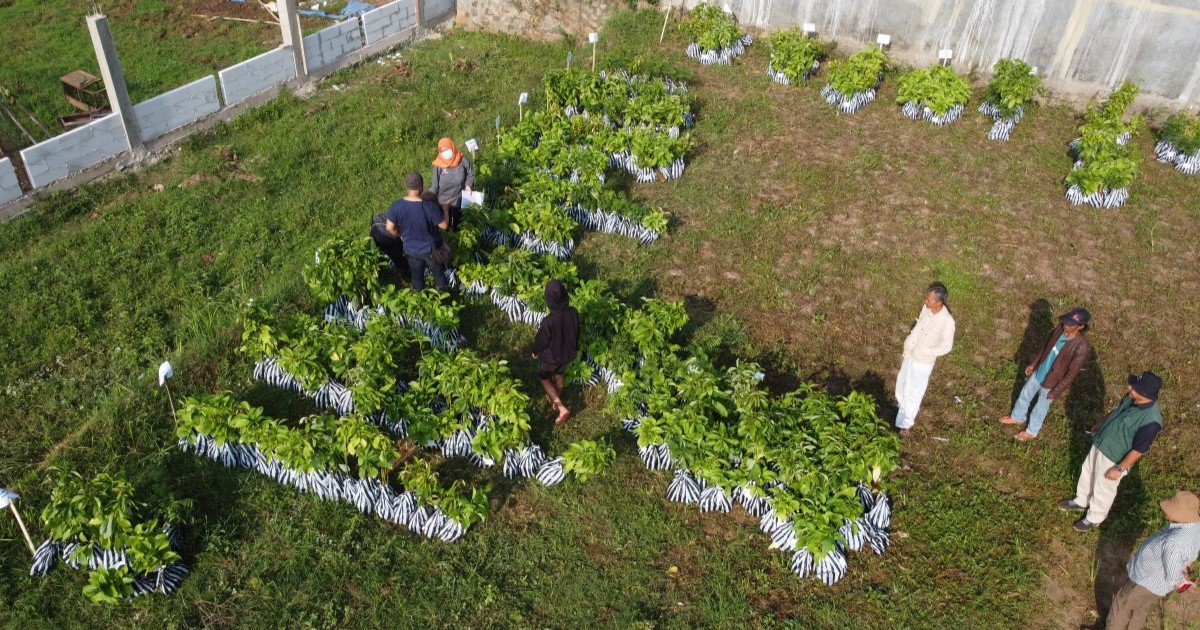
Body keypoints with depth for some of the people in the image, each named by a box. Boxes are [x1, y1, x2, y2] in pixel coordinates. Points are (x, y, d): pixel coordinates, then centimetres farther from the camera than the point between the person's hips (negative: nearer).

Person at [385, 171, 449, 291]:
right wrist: (445, 209, -1)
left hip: (411, 249, 3)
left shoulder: (396, 205, -22)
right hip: (430, 249, -3)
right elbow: (444, 225, -18)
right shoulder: (430, 206, -31)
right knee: (438, 273, 26)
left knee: (417, 276, 28)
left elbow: (390, 228, -11)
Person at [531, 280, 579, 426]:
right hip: (567, 353, 4)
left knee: (544, 378, 24)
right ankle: (556, 401, 54)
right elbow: (575, 332, -5)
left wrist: (535, 351, 2)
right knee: (559, 377, 30)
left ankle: (562, 408, 16)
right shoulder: (573, 312, -25)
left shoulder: (548, 321, -40)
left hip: (551, 356, -4)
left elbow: (541, 341, -21)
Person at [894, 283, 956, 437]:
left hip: (923, 362, -6)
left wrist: (924, 352, -18)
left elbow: (946, 346, -19)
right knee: (903, 380, 29)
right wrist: (908, 346, 6)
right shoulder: (926, 308, -12)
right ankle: (902, 401, 58)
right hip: (910, 354, 6)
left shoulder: (947, 321, -31)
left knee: (914, 392, 11)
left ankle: (905, 422, 30)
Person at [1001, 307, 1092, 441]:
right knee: (1025, 394, 26)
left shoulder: (1081, 347, -34)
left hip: (1052, 381, -6)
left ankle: (1031, 431, 45)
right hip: (1039, 372, 6)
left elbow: (1072, 374, -23)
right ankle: (1017, 417, 54)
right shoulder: (1060, 328, -16)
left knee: (1041, 407, 19)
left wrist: (1056, 391, -15)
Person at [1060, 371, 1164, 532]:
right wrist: (1099, 425, 22)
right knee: (1087, 472, 28)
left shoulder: (1151, 421, -35)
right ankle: (1081, 502, 54)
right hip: (1099, 444, 8)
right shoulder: (1132, 398, -13)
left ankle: (1094, 517, 43)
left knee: (1103, 489, 16)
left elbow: (1138, 451, -26)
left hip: (1114, 458, -7)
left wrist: (1119, 468, -18)